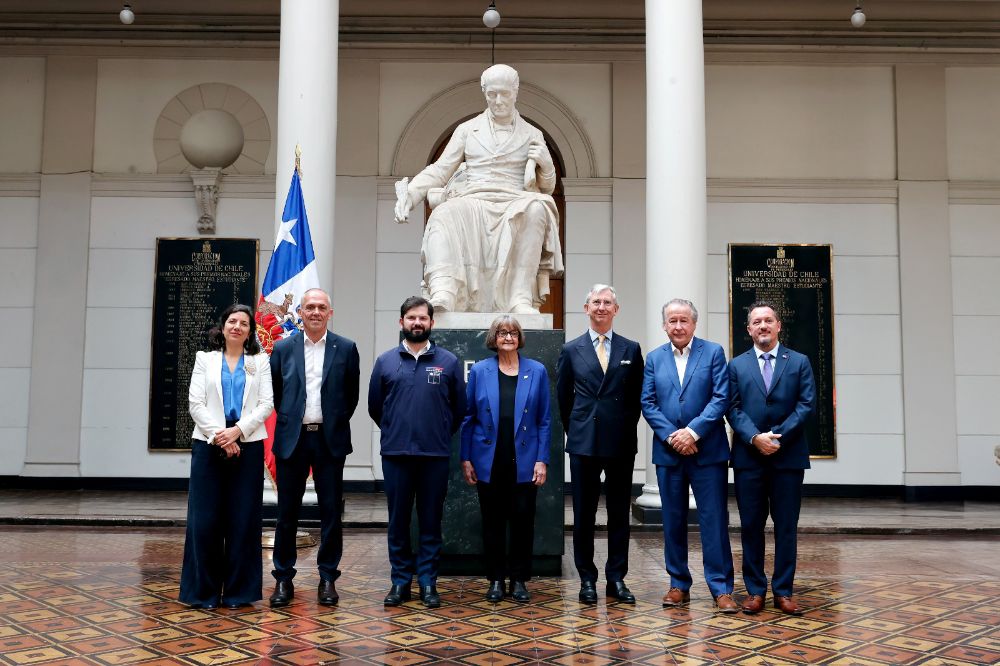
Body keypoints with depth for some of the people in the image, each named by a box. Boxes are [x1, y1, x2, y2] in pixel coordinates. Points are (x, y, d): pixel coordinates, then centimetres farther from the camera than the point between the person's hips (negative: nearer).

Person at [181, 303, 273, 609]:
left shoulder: (260, 361, 11)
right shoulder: (205, 359, 11)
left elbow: (266, 404, 1)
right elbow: (195, 403, 2)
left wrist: (238, 430, -11)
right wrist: (219, 435, -10)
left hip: (248, 446, 0)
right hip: (209, 445, 0)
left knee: (243, 519, 2)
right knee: (205, 518, -1)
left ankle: (238, 591, 11)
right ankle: (204, 590, 10)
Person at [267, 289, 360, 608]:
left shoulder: (346, 348, 2)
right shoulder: (283, 349, 4)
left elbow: (352, 393, 8)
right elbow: (276, 392, 13)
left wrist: (337, 422, 7)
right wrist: (288, 420, 10)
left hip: (330, 439, -1)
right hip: (292, 438, 1)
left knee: (331, 512, 4)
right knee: (287, 512, 6)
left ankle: (328, 578, 14)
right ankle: (283, 579, 16)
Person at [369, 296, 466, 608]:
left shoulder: (448, 361, 2)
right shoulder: (385, 361, 4)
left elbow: (459, 407, 8)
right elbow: (375, 406, 13)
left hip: (435, 454, -1)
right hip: (395, 453, 1)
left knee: (431, 521, 6)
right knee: (398, 520, 7)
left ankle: (428, 582, 15)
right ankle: (401, 580, 17)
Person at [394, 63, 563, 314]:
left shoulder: (532, 135, 21)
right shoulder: (468, 129, 21)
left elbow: (547, 188, 21)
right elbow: (440, 170, 14)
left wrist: (545, 164, -2)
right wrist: (409, 193, -3)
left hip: (514, 204, 0)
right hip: (472, 202, 0)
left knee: (536, 209, -36)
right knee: (443, 216, -34)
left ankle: (521, 298, -42)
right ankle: (443, 297, -56)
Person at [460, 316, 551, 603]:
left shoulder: (537, 371, 2)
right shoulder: (479, 371, 2)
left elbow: (544, 420, 3)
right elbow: (468, 417, 5)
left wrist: (542, 460, -4)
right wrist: (466, 458, 1)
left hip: (524, 461, 0)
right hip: (488, 462, 0)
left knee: (523, 521, 4)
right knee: (493, 522, 7)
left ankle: (519, 580, 18)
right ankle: (496, 579, 20)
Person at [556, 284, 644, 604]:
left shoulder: (631, 349, 5)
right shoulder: (571, 350, 5)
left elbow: (637, 397, 9)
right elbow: (563, 397, 11)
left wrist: (626, 428, 7)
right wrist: (575, 429, 10)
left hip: (621, 443, 1)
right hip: (584, 443, 0)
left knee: (619, 514, 6)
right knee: (584, 514, 5)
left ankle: (616, 578, 16)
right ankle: (587, 578, 15)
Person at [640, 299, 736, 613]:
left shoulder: (713, 352, 1)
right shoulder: (654, 358, 9)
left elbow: (721, 398, -7)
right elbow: (648, 403, 3)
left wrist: (693, 432, -15)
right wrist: (671, 436, -10)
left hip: (708, 451, -3)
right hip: (668, 452, 3)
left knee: (714, 520, -1)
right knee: (673, 520, 10)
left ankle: (722, 588, 6)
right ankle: (679, 584, 20)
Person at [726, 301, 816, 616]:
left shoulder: (799, 362, 7)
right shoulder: (737, 365, 9)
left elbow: (807, 405, -2)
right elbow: (733, 409, 1)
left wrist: (778, 436, -13)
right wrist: (755, 438, -15)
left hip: (788, 456, 0)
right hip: (749, 457, 1)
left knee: (786, 526, 4)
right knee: (751, 526, 4)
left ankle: (783, 591, 13)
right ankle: (755, 590, 13)